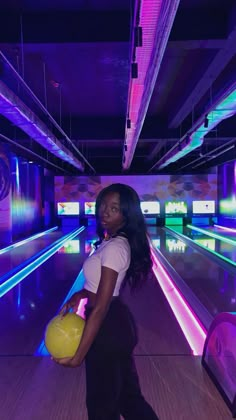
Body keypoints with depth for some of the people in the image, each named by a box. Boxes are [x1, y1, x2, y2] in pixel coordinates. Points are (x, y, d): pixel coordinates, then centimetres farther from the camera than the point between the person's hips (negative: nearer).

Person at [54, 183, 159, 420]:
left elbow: (100, 308, -26)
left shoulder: (113, 248, -25)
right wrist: (81, 293, 1)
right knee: (128, 395, 25)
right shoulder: (119, 242, 4)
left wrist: (78, 356, -22)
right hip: (119, 324, 9)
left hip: (108, 329, -9)